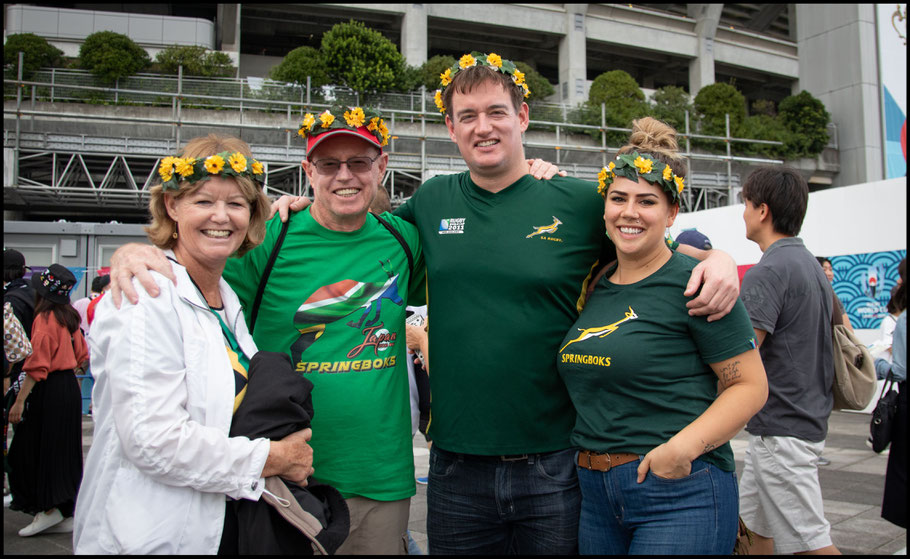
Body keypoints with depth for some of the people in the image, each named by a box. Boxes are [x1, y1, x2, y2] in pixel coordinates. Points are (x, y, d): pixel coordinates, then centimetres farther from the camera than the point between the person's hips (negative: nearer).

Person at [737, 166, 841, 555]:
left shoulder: (768, 271, -18)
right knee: (755, 525, 19)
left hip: (783, 431, -10)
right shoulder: (812, 265, 12)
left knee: (809, 542, -1)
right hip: (809, 418, 10)